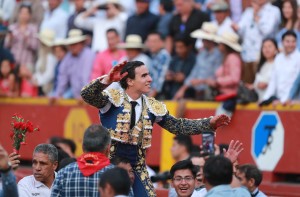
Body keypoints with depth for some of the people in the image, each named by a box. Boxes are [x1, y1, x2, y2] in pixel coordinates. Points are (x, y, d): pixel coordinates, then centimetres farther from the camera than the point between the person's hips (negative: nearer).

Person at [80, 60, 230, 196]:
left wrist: (209, 124, -1)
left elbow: (178, 126, 10)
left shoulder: (152, 107, 4)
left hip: (136, 167, 4)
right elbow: (87, 95, -25)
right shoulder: (113, 98, -9)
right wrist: (107, 80, -45)